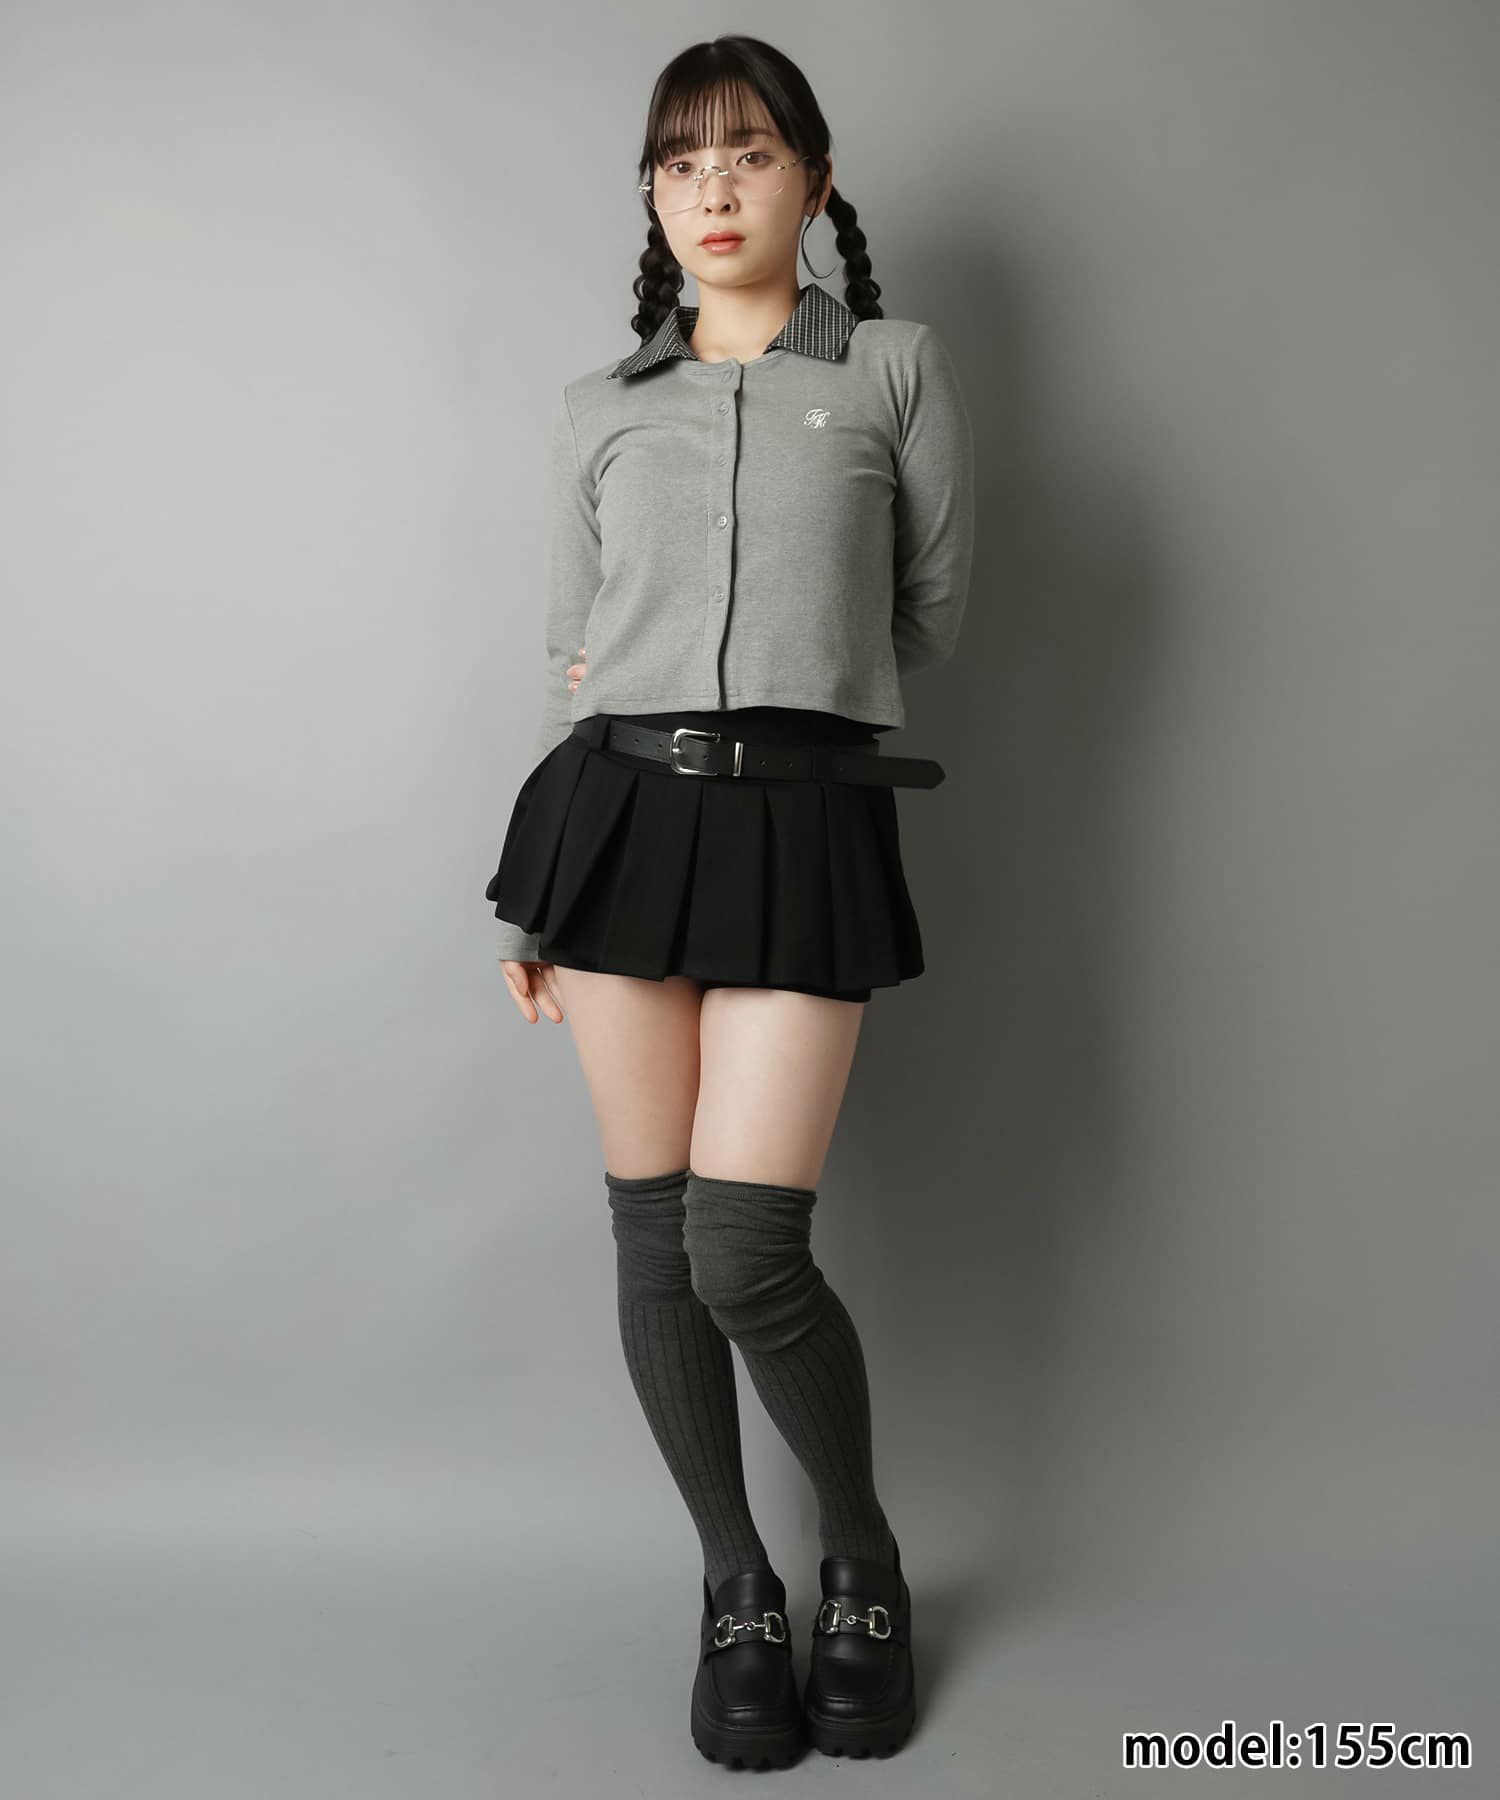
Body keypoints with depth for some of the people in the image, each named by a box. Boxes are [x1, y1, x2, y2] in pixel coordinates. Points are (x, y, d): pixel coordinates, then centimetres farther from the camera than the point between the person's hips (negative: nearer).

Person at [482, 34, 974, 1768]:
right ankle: (735, 1585, 25)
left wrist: (771, 688, 11)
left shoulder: (897, 367, 9)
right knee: (652, 1236, 4)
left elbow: (928, 615, 12)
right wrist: (529, 899, 17)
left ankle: (862, 1558, 21)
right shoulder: (599, 406, 15)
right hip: (615, 811, 3)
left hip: (799, 825, -3)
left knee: (746, 1253, -9)